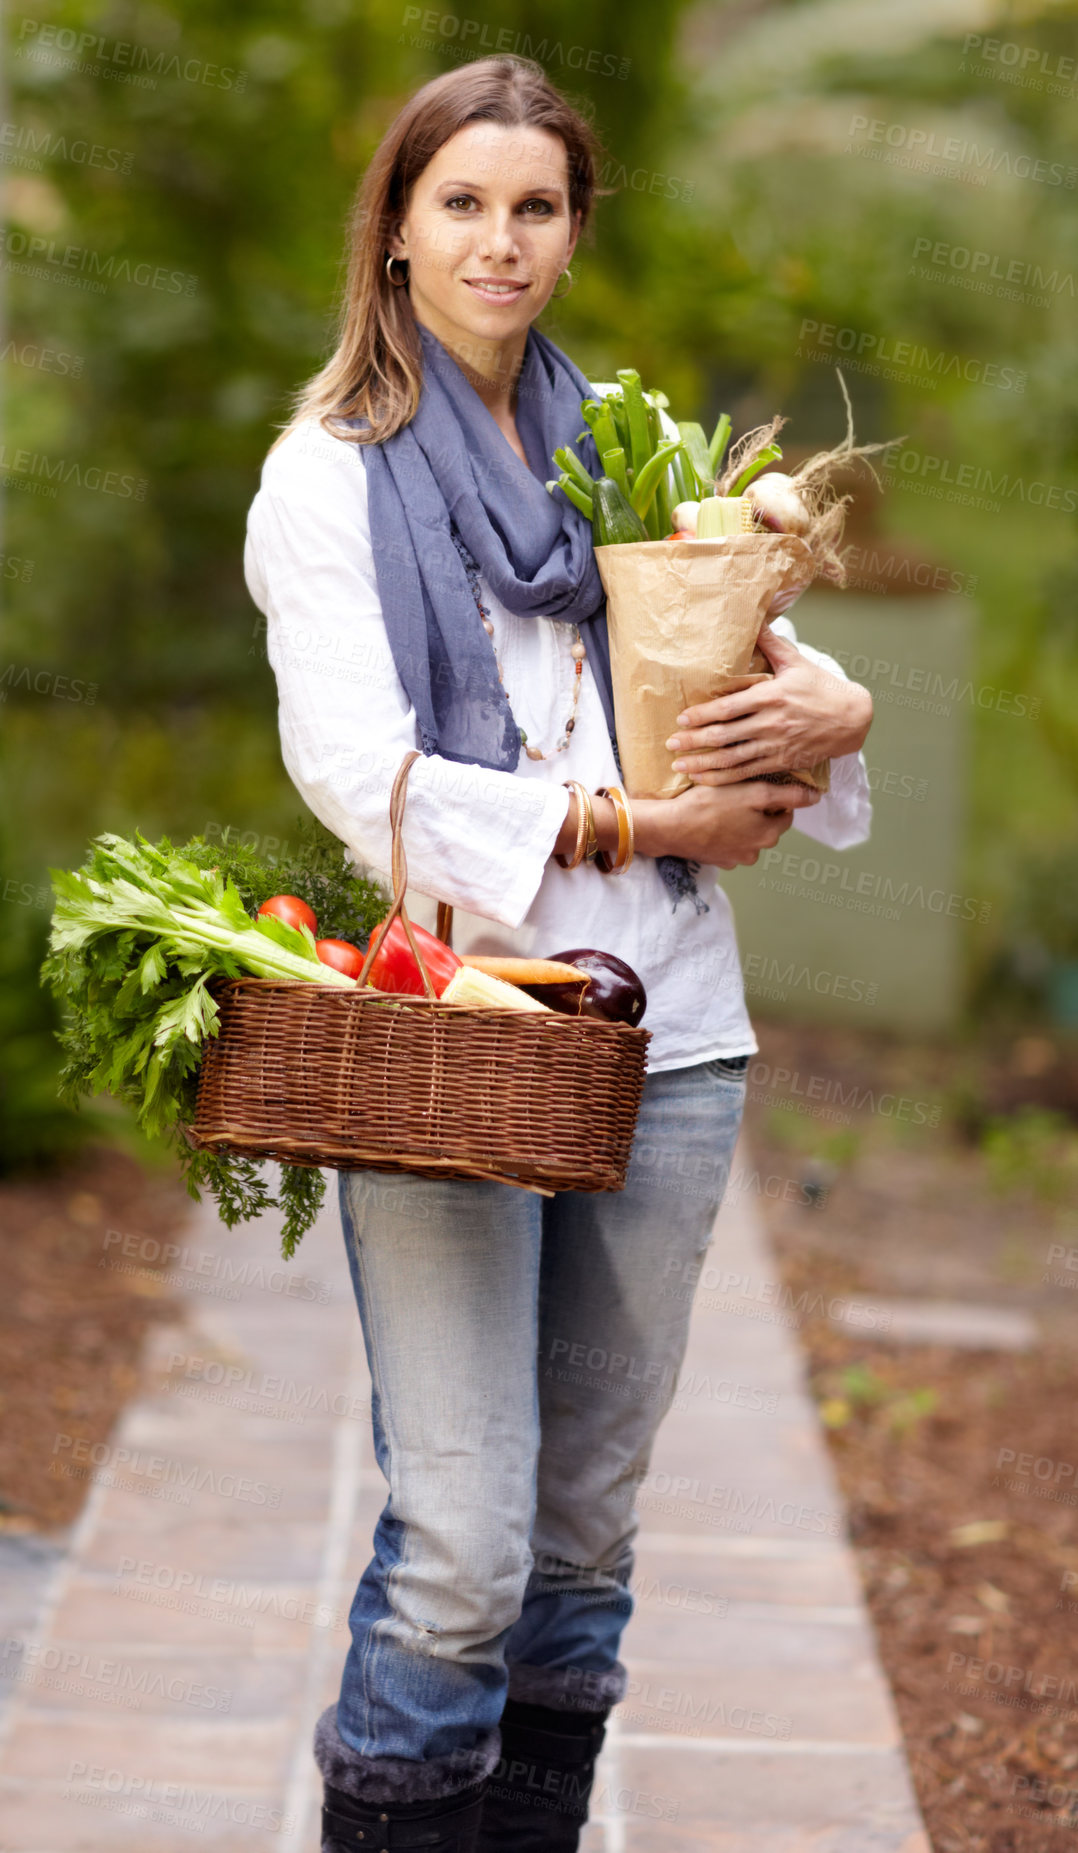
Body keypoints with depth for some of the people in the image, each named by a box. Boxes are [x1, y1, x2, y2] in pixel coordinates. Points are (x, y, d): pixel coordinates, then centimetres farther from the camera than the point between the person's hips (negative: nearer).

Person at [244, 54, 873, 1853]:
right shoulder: (330, 472, 2)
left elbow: (754, 654, 20)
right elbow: (356, 770, -10)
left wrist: (830, 707, -4)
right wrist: (635, 825, -13)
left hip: (661, 1030, 5)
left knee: (589, 1527, 9)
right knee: (460, 1550, -10)